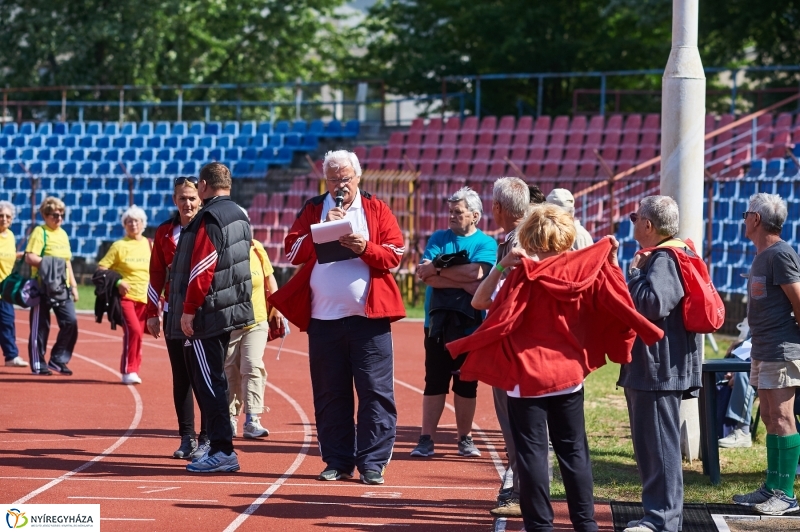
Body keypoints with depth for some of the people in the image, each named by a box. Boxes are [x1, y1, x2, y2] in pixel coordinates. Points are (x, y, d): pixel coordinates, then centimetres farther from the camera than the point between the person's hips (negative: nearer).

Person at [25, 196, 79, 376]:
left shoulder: (63, 234, 15)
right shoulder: (39, 232, -7)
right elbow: (29, 257, -17)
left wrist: (73, 285, 17)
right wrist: (51, 263, -24)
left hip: (62, 287, 6)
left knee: (71, 322, -3)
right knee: (41, 326, 1)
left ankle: (58, 360, 10)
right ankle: (38, 364, 10)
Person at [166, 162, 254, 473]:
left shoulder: (209, 218, -15)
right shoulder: (240, 216, 14)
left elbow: (202, 269, -21)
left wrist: (188, 310, -18)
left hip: (206, 316, -10)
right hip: (230, 311, 10)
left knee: (207, 381, -7)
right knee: (214, 380, 15)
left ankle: (222, 451, -8)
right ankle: (221, 449, 19)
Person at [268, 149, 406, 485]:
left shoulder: (376, 209, 7)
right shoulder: (313, 210, 11)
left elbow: (394, 255, -1)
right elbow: (293, 251, 1)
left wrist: (366, 248, -19)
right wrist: (323, 228, -10)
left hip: (368, 317, -2)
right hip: (323, 318, 2)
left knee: (375, 392, -5)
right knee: (330, 395, 6)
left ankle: (373, 463, -1)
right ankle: (338, 461, 12)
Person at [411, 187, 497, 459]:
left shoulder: (486, 243, 2)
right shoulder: (439, 239, 9)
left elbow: (476, 272, -17)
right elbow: (424, 274, -6)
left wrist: (437, 270, -9)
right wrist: (463, 283, -14)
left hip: (470, 324, -1)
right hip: (438, 323, 1)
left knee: (466, 383, 5)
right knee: (435, 381, 0)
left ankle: (465, 438, 14)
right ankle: (426, 439, 2)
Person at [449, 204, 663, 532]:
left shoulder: (524, 276, -12)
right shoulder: (582, 271, -2)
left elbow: (479, 302, -17)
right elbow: (611, 301, 8)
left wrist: (501, 267, -19)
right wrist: (612, 260, 11)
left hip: (527, 378, -4)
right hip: (569, 374, 4)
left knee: (532, 452, 2)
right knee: (574, 450, 12)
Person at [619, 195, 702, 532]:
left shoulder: (664, 260, -17)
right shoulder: (664, 256, 16)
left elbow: (653, 303, -30)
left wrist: (635, 273, -16)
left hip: (659, 370, -11)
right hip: (651, 368, 11)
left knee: (658, 444, -8)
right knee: (650, 443, 16)